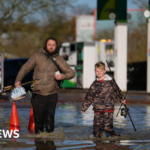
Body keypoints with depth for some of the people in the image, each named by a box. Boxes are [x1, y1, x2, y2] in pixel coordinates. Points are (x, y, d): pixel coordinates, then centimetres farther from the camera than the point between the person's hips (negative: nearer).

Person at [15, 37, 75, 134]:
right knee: (38, 120, 4)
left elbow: (71, 73, 10)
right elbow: (25, 68, 7)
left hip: (52, 95, 0)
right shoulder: (37, 57, 6)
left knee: (49, 120, -11)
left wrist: (63, 76, -12)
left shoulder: (59, 59, 8)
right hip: (38, 94, 0)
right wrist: (18, 80, -10)